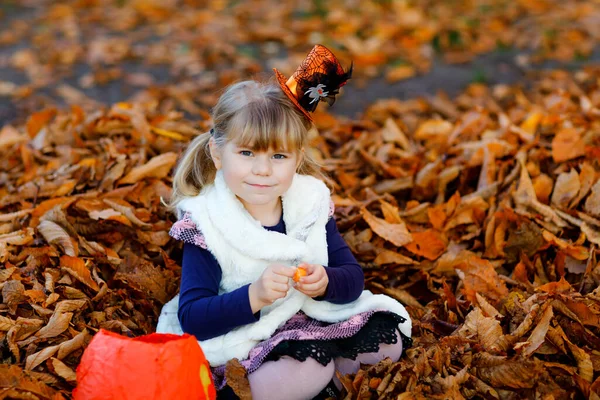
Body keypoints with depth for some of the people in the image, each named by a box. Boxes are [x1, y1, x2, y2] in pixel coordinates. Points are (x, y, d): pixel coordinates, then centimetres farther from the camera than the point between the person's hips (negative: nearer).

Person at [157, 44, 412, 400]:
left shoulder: (311, 203, -1)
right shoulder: (206, 227, -14)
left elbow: (353, 278, 0)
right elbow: (192, 320, -20)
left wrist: (325, 282, -24)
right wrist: (255, 295, -35)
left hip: (312, 323, 6)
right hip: (244, 345, -5)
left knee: (390, 336, -6)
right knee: (308, 369, -31)